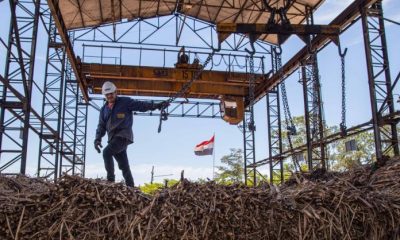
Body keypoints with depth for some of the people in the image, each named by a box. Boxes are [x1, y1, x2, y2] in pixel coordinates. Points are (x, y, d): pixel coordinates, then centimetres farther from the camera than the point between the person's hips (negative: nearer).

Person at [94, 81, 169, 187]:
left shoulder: (125, 102, 1)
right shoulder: (104, 109, 17)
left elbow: (140, 105, -8)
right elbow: (101, 126, 17)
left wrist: (156, 105, -22)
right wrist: (98, 139, 3)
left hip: (123, 136, -6)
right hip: (113, 138, 6)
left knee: (106, 152, -24)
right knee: (124, 165, 6)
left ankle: (110, 179, -18)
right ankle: (130, 187, 11)